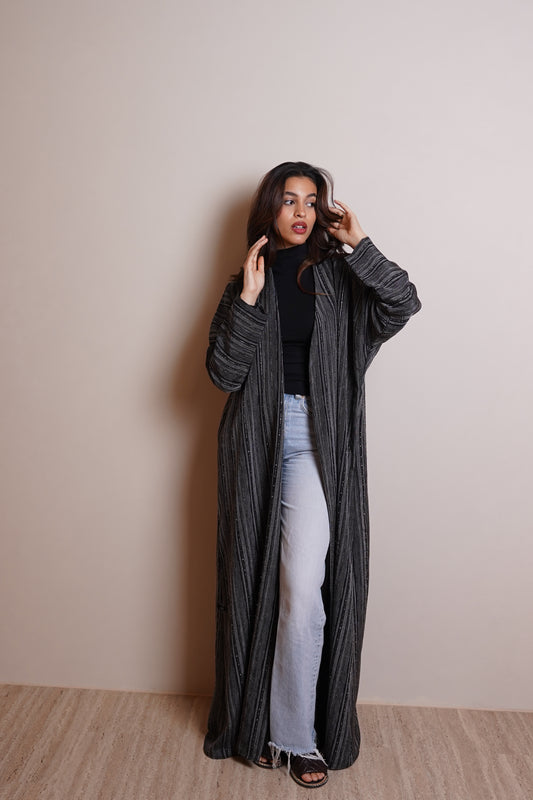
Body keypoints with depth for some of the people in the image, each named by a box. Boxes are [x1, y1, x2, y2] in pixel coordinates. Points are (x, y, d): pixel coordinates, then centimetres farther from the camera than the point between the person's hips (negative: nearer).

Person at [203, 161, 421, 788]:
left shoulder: (338, 277, 6)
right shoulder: (247, 281, 8)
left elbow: (403, 304, -11)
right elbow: (223, 372, -3)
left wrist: (358, 246, -11)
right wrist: (247, 299, -11)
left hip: (316, 441, -1)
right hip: (256, 438, 2)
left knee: (303, 588, -10)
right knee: (258, 582, 10)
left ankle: (297, 736, 10)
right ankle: (257, 722, 31)